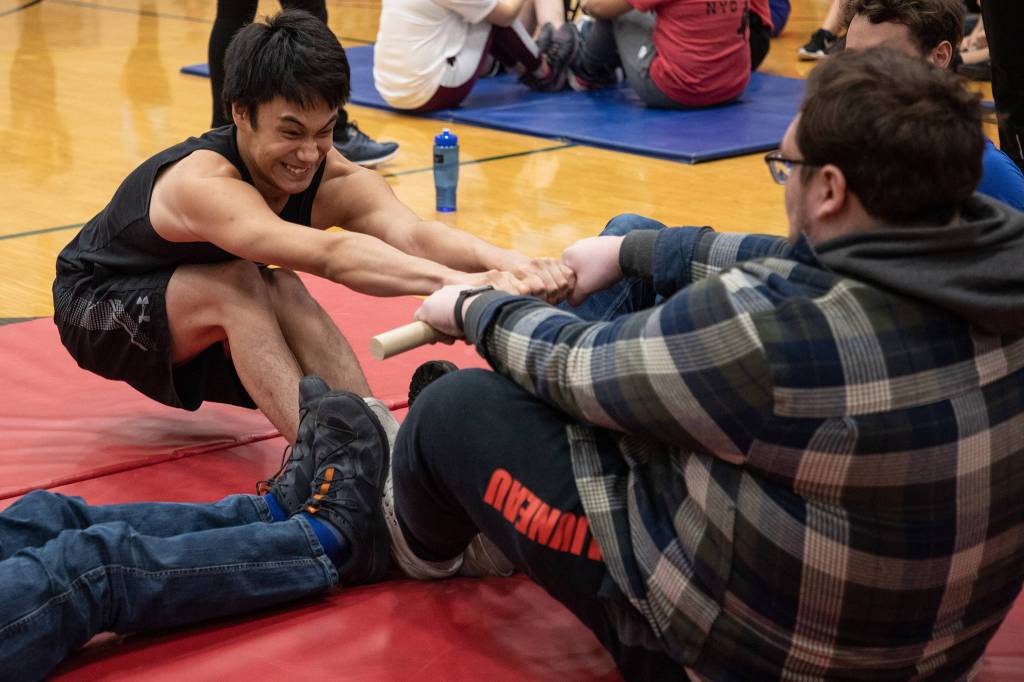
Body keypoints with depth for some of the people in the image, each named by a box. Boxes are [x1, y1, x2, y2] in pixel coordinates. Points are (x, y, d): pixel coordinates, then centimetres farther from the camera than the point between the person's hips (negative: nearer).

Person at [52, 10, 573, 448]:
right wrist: (455, 281, -68)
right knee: (240, 283, -33)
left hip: (202, 323, 5)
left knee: (280, 291, -28)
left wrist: (504, 262, -61)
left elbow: (413, 233, -41)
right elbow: (331, 256, -54)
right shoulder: (204, 184, -39)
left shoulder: (333, 181, -21)